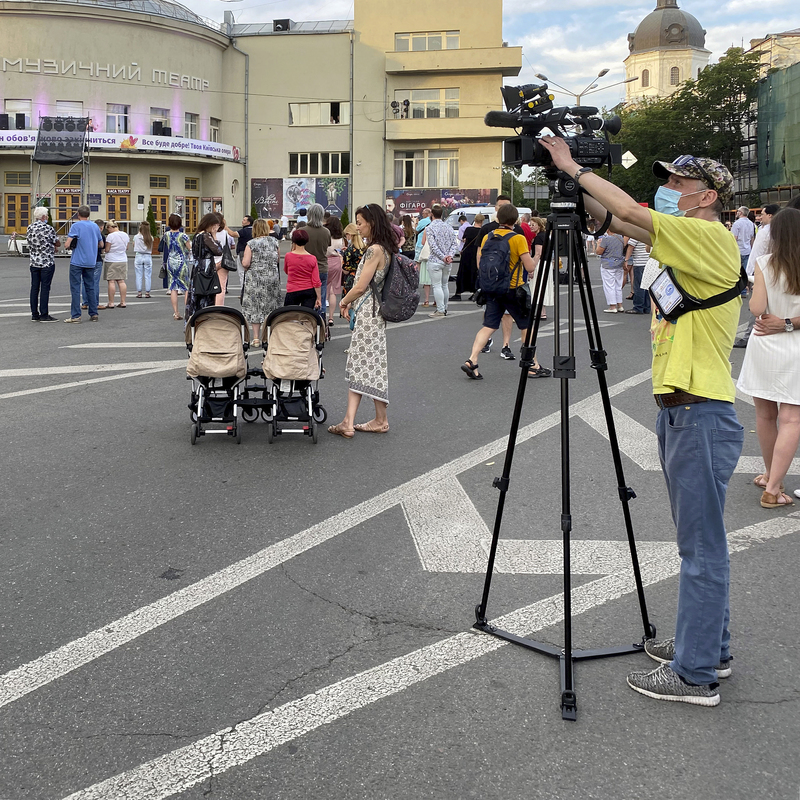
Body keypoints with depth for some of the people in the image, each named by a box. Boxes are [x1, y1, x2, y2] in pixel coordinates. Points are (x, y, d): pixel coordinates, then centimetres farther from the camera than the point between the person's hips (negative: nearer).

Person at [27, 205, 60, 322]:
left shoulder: (30, 228, 6)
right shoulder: (48, 228, -13)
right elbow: (57, 243, -3)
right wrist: (53, 245, 21)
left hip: (34, 263, 6)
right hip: (47, 263, -6)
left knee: (34, 288, 8)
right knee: (45, 288, -4)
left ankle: (34, 314, 11)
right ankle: (44, 315, -3)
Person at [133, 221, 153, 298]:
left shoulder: (136, 237, -5)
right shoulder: (150, 238, -2)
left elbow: (134, 245, 11)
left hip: (138, 256, -1)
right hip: (148, 257, 1)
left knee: (139, 276, 4)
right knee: (147, 276, 5)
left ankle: (139, 292, 3)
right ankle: (147, 292, 4)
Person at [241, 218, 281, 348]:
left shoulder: (251, 244, -7)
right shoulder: (274, 241, 3)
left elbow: (245, 263, -13)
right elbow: (278, 260, 11)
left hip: (255, 278, -3)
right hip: (273, 278, 3)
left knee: (254, 307, 4)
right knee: (271, 307, 10)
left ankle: (256, 338, 2)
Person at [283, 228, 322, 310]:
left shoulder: (288, 256, -8)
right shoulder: (312, 259, -6)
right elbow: (316, 282, -7)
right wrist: (319, 298, 0)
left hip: (293, 292, -1)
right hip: (309, 292, 1)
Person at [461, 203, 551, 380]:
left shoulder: (487, 237, 2)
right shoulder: (518, 239, -12)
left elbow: (480, 265, 8)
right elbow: (530, 267, -13)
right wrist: (529, 256, 7)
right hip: (513, 289, -4)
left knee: (488, 326, 6)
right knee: (526, 327, 9)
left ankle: (471, 361, -9)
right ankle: (533, 366, 15)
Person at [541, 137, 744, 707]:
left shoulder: (712, 238, -13)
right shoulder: (683, 240, 14)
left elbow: (629, 212, -19)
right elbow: (616, 222, 14)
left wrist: (574, 166, -8)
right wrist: (570, 181, 3)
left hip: (703, 415, -10)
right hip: (678, 408, 10)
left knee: (703, 545, -3)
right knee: (699, 540, 17)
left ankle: (695, 674, 5)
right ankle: (707, 648, 29)